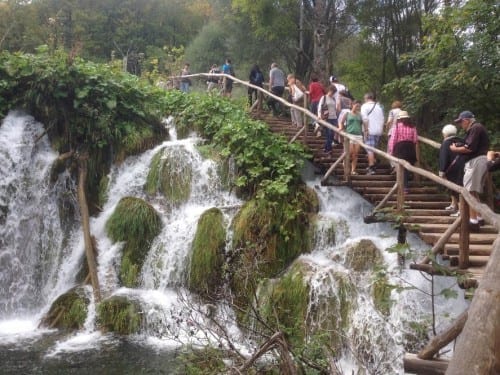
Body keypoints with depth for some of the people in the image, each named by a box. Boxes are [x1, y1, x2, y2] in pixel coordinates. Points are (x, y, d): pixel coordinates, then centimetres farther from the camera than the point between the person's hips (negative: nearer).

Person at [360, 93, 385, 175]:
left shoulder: (365, 106, -2)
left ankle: (371, 168, -11)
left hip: (370, 131, -6)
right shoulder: (379, 106, 16)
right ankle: (372, 164, 18)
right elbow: (382, 120, 14)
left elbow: (365, 119, -13)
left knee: (370, 149, -7)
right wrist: (381, 130, 18)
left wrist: (366, 130, -13)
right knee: (374, 149, 16)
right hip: (379, 131, 6)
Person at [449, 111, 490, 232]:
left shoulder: (475, 128, -12)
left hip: (476, 161, -11)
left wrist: (455, 149, -7)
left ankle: (473, 221, -14)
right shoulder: (476, 128, 21)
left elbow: (470, 148, -20)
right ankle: (479, 218, 20)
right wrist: (459, 146, 5)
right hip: (476, 161, 11)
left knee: (470, 191, -12)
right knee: (474, 192, 16)